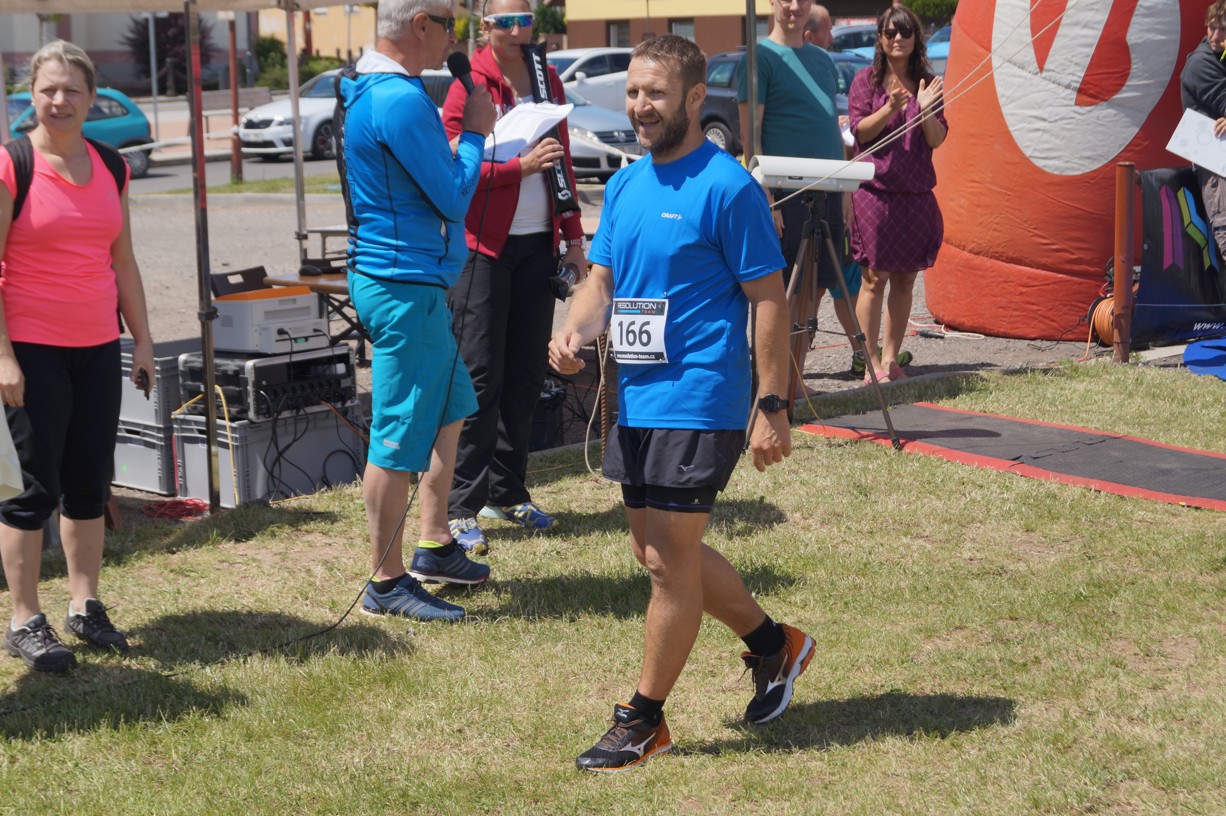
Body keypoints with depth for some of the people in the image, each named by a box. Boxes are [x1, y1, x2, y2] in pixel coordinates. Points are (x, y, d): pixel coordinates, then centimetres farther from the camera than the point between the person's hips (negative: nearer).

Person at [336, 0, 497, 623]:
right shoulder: (401, 100, -21)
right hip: (405, 288, -11)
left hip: (408, 281, 11)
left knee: (448, 409, 21)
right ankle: (386, 582, 6)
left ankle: (434, 547, 31)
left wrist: (463, 143, 9)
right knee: (399, 439, -3)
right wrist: (473, 134, -4)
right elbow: (453, 198, -17)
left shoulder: (365, 91, 12)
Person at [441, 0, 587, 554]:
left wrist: (573, 236, 13)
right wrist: (520, 164, -22)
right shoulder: (470, 83, -7)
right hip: (484, 244, -6)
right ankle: (462, 507, -2)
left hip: (536, 244, 6)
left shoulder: (548, 81, 12)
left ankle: (507, 493, 19)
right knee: (480, 377, -7)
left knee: (526, 373, 9)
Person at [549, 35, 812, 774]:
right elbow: (603, 279, 16)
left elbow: (769, 300, -12)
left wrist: (773, 408, -16)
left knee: (668, 561, -3)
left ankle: (644, 722, 10)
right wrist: (575, 330, -6)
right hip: (634, 399, 8)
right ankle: (774, 644, 36)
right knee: (662, 550, 17)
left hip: (698, 402, -8)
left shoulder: (728, 187, -12)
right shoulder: (625, 185, 10)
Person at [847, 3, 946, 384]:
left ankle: (891, 358, 13)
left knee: (905, 280, 6)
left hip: (916, 193, 3)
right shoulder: (866, 80, 4)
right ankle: (870, 363, -4)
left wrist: (925, 109, -15)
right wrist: (890, 108, -19)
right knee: (874, 279, -6)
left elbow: (937, 139, 4)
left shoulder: (928, 83, 10)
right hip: (874, 190, -3)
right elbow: (860, 130, -4)